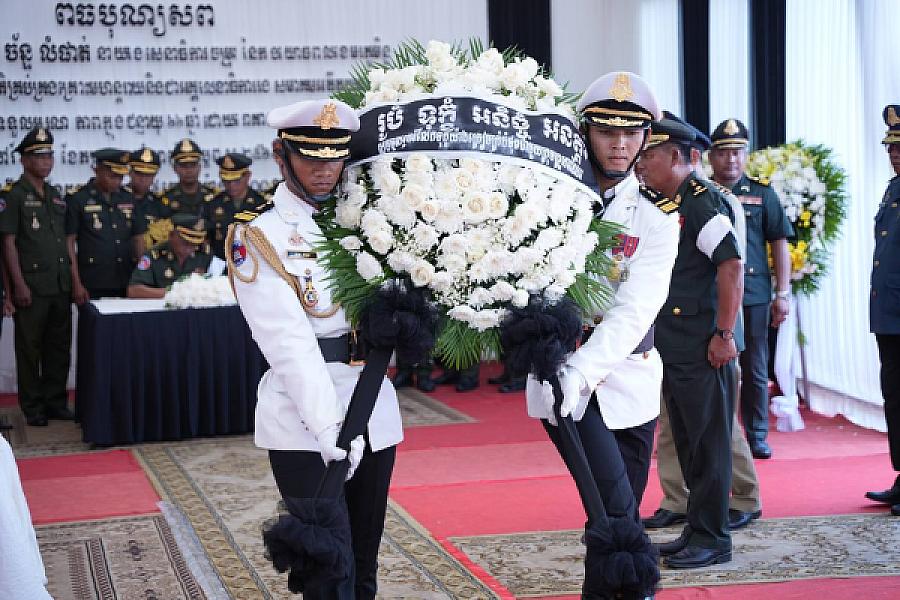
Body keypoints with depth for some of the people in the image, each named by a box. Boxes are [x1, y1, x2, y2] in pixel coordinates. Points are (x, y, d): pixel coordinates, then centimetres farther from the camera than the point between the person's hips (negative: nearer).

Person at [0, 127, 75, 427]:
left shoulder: (56, 197, 14)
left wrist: (72, 278, 13)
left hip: (61, 286, 6)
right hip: (32, 286, -6)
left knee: (59, 346, 10)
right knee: (30, 348, 2)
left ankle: (55, 401, 20)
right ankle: (32, 407, 9)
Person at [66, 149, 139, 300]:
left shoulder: (129, 199, 12)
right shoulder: (77, 200, -1)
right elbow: (69, 243, -2)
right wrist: (76, 284, -8)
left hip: (126, 285, 4)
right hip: (92, 287, -4)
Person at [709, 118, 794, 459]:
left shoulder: (762, 194, 5)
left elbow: (780, 244, 5)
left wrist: (782, 294, -1)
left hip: (754, 296, 0)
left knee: (755, 370, 6)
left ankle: (757, 437, 16)